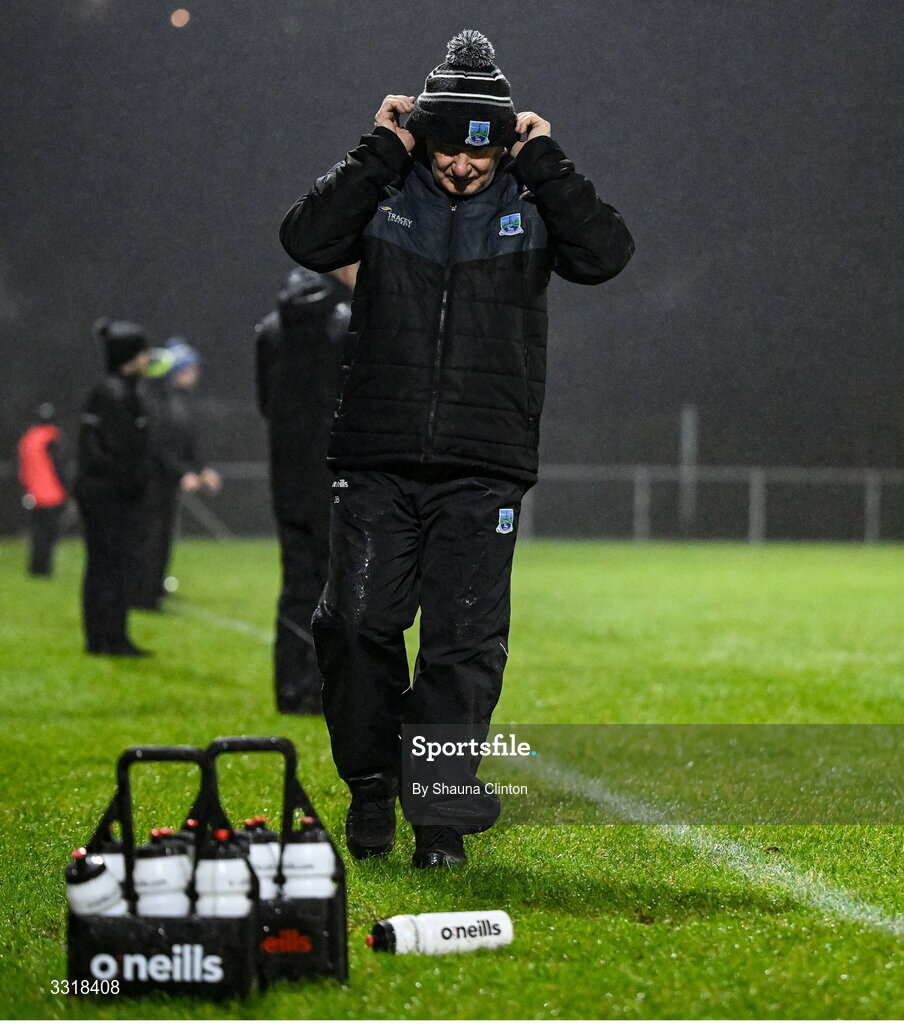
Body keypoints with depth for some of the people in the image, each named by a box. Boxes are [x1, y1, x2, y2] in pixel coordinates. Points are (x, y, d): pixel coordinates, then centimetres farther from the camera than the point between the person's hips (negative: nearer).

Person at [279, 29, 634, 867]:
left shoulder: (530, 204, 6)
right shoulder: (385, 195, 6)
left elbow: (605, 255, -10)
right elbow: (306, 241, -9)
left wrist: (545, 162, -6)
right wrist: (379, 151, -7)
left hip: (483, 473, -1)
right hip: (376, 463, 1)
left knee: (464, 641, -4)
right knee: (356, 624, -2)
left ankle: (440, 812, 4)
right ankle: (371, 784, 17)